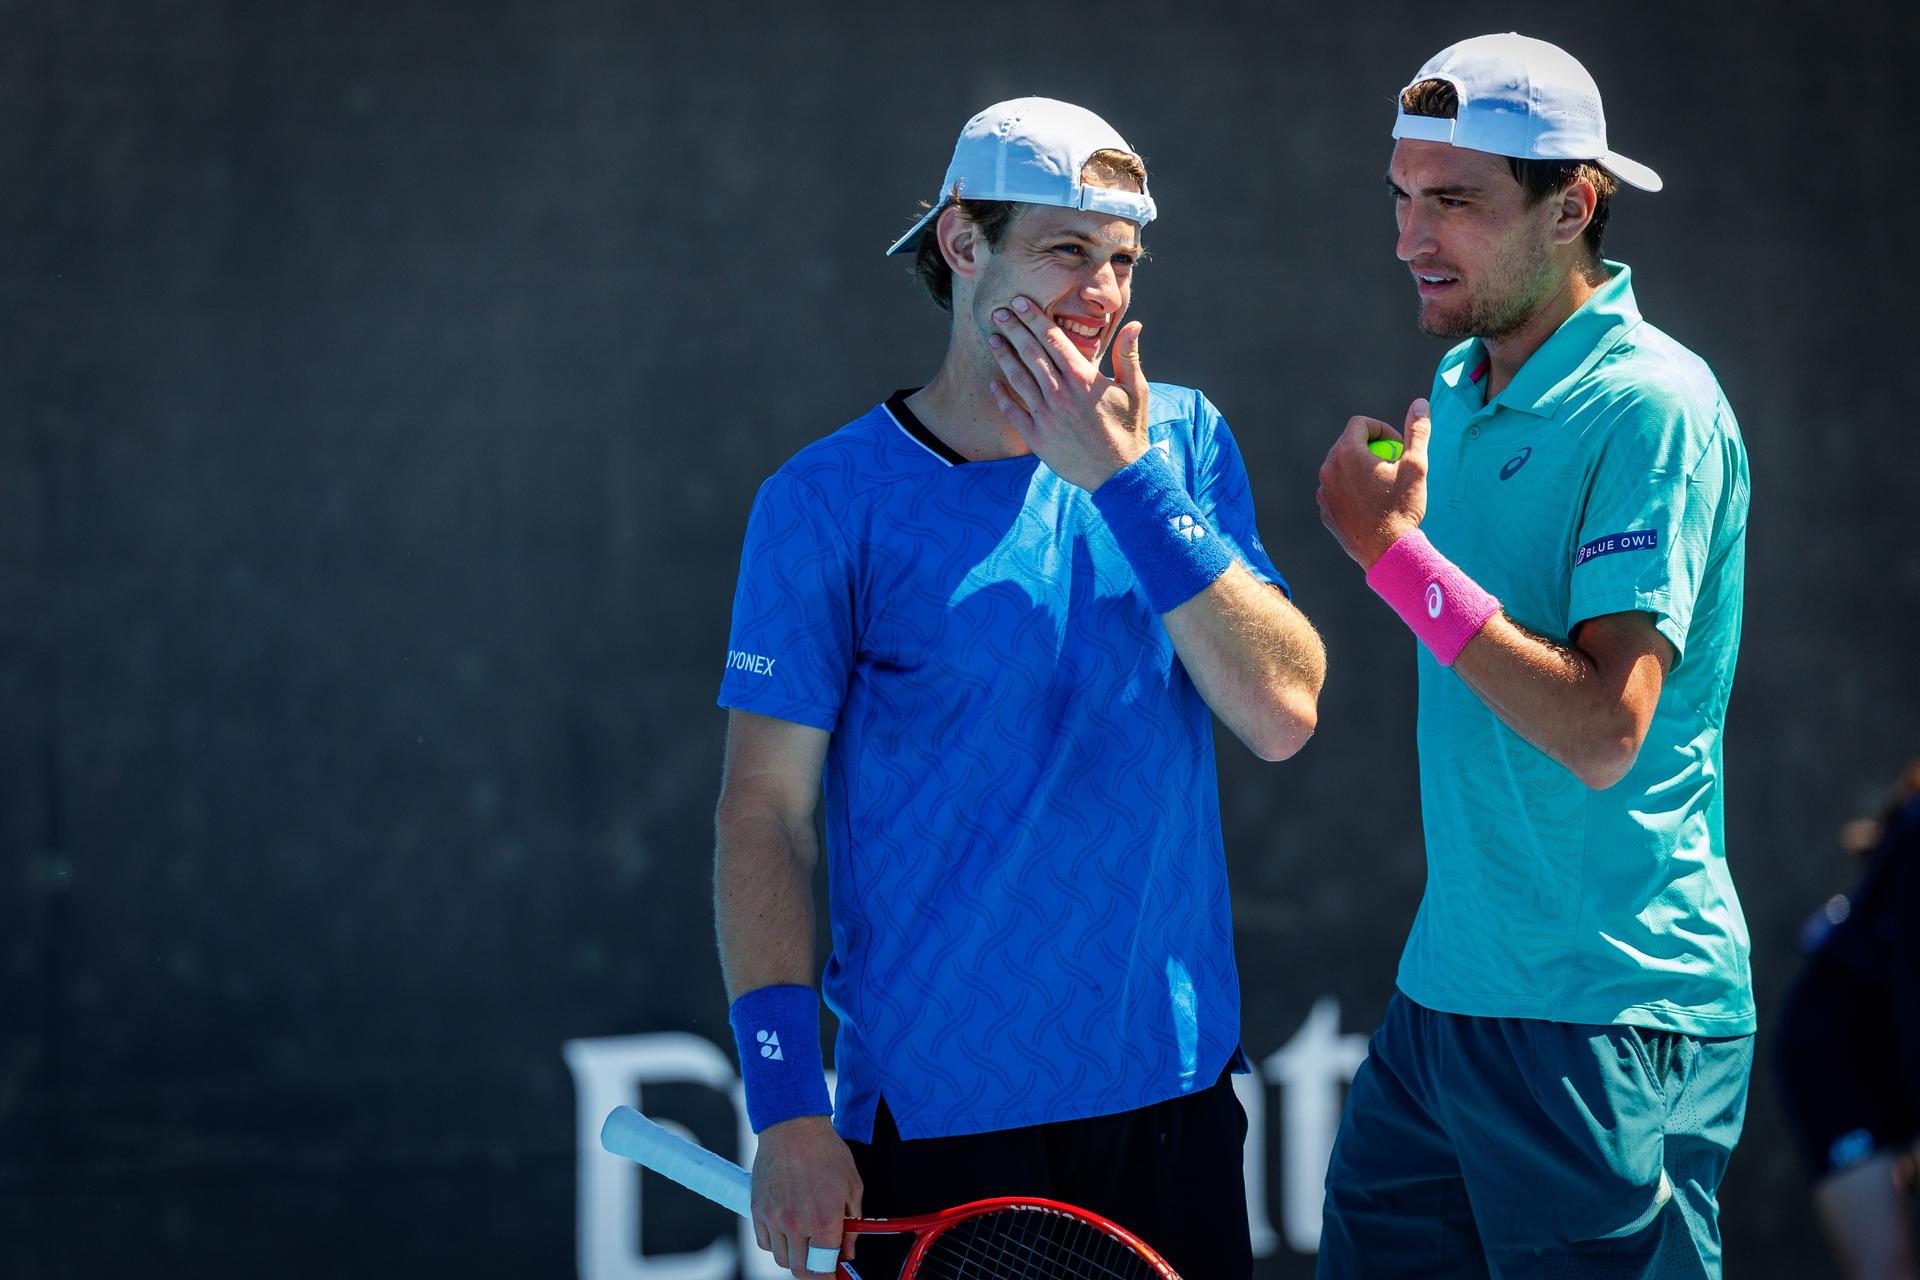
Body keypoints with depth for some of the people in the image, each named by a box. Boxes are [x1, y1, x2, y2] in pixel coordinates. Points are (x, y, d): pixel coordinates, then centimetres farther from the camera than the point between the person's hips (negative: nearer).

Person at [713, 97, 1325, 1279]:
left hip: (1175, 1093, 3)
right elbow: (768, 813, -6)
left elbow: (1282, 714, -5)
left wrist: (1128, 482, -13)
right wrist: (787, 1106, -13)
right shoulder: (830, 501, -5)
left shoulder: (1181, 441, 5)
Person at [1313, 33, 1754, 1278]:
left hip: (1608, 1021, -8)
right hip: (1444, 990, 8)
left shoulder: (1653, 407, -15)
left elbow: (1602, 732, -23)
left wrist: (1397, 551, -20)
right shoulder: (1459, 385, 12)